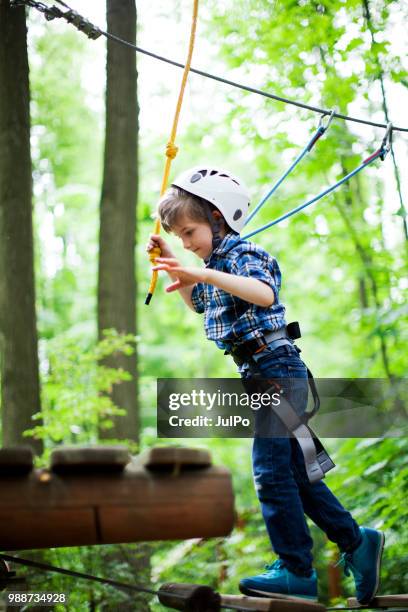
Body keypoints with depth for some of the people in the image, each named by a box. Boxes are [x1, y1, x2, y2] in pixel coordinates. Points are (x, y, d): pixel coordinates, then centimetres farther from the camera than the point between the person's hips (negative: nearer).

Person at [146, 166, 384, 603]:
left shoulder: (243, 253, -13)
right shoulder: (215, 263, 15)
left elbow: (265, 294, -36)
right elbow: (197, 304, 36)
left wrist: (204, 275, -43)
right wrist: (171, 267, 25)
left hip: (277, 370, -10)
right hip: (261, 376, 10)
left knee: (270, 471, -8)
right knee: (291, 471, 12)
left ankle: (297, 571, 0)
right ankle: (355, 541, 20)